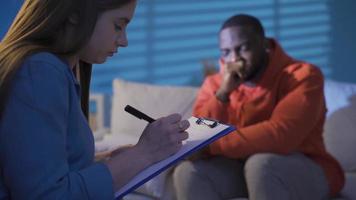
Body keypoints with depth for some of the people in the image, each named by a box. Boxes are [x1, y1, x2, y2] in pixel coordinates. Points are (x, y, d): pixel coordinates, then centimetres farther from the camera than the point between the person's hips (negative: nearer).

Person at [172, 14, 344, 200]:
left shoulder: (303, 76, -14)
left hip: (304, 170, -4)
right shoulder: (215, 84, 1)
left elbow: (281, 136, -29)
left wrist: (210, 145, -30)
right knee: (188, 172, -22)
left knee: (260, 164, -36)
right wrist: (223, 93, -22)